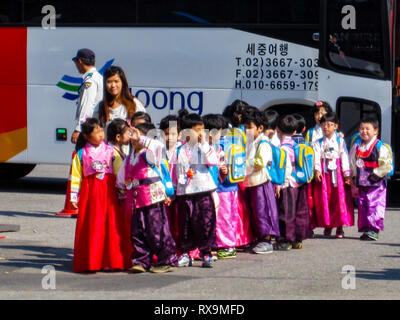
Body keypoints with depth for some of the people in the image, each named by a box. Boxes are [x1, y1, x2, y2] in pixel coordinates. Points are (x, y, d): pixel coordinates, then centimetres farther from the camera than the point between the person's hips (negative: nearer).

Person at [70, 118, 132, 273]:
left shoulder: (110, 151, 7)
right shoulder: (81, 154, 4)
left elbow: (120, 172, 9)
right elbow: (75, 177, 6)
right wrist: (74, 197, 1)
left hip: (109, 191, 1)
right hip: (90, 192, -1)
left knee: (111, 225, -3)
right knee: (91, 228, -2)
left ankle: (111, 260, 3)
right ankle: (91, 261, 4)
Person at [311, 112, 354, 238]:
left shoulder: (340, 141, 5)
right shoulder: (318, 143, 8)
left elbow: (344, 157, 1)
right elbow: (317, 157, -1)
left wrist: (347, 174, -6)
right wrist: (317, 170, -18)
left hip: (337, 173, -1)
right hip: (324, 174, 1)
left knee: (339, 198, -4)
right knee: (324, 199, 2)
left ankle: (339, 227, 1)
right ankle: (327, 225, 16)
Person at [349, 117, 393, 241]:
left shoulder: (380, 147, -11)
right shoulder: (357, 146, 8)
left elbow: (386, 165, -11)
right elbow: (352, 162, 18)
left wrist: (376, 174, -14)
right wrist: (354, 176, 10)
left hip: (376, 183, -6)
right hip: (362, 182, 6)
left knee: (375, 206, -8)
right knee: (362, 206, 8)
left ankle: (374, 229, -7)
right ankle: (365, 228, 15)